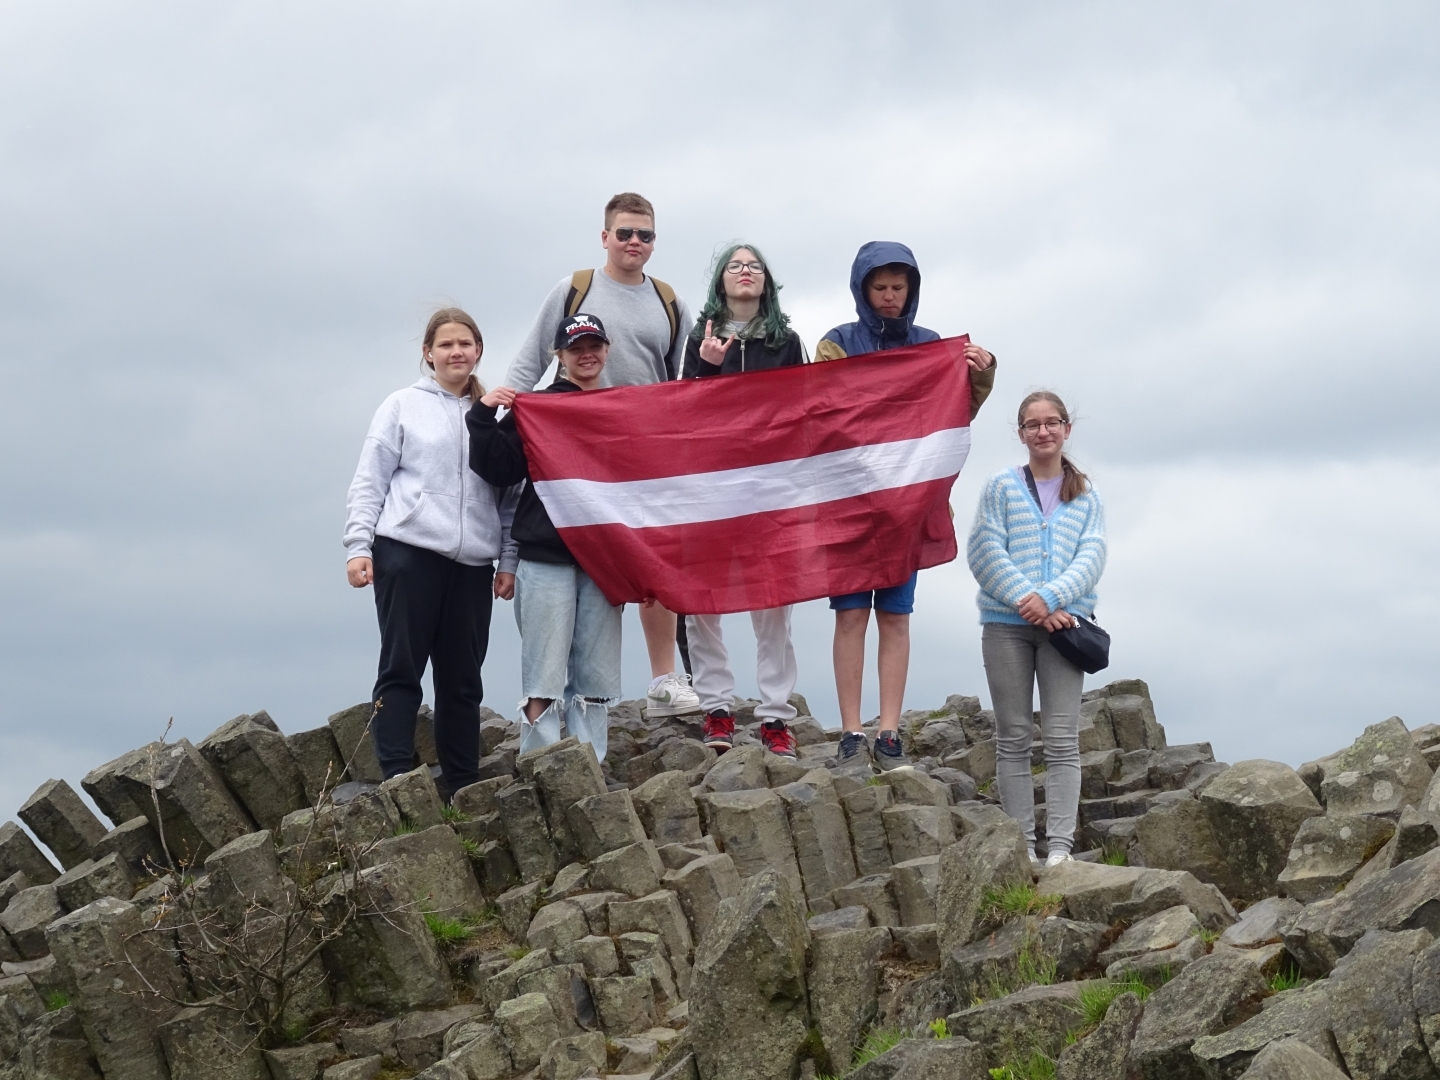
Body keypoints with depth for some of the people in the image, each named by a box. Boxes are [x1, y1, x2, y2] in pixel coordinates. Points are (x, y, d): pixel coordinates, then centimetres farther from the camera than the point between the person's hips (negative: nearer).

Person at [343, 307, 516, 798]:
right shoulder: (403, 406, 7)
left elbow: (507, 495, 15)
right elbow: (369, 482, 4)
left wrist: (509, 559, 7)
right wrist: (358, 545, -6)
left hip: (472, 561, 3)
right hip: (408, 552, -3)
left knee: (463, 679, 5)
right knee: (401, 669, -5)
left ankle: (463, 788, 10)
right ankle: (397, 780, -8)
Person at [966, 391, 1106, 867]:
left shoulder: (1086, 497, 13)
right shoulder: (1001, 487, 8)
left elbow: (1091, 558, 1)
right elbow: (984, 552, -2)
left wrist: (1050, 598, -15)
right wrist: (1028, 601, -12)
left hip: (1062, 622, 1)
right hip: (1006, 623, 0)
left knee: (1062, 738, -5)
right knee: (1013, 737, 2)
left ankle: (1060, 845, -8)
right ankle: (1021, 846, 4)